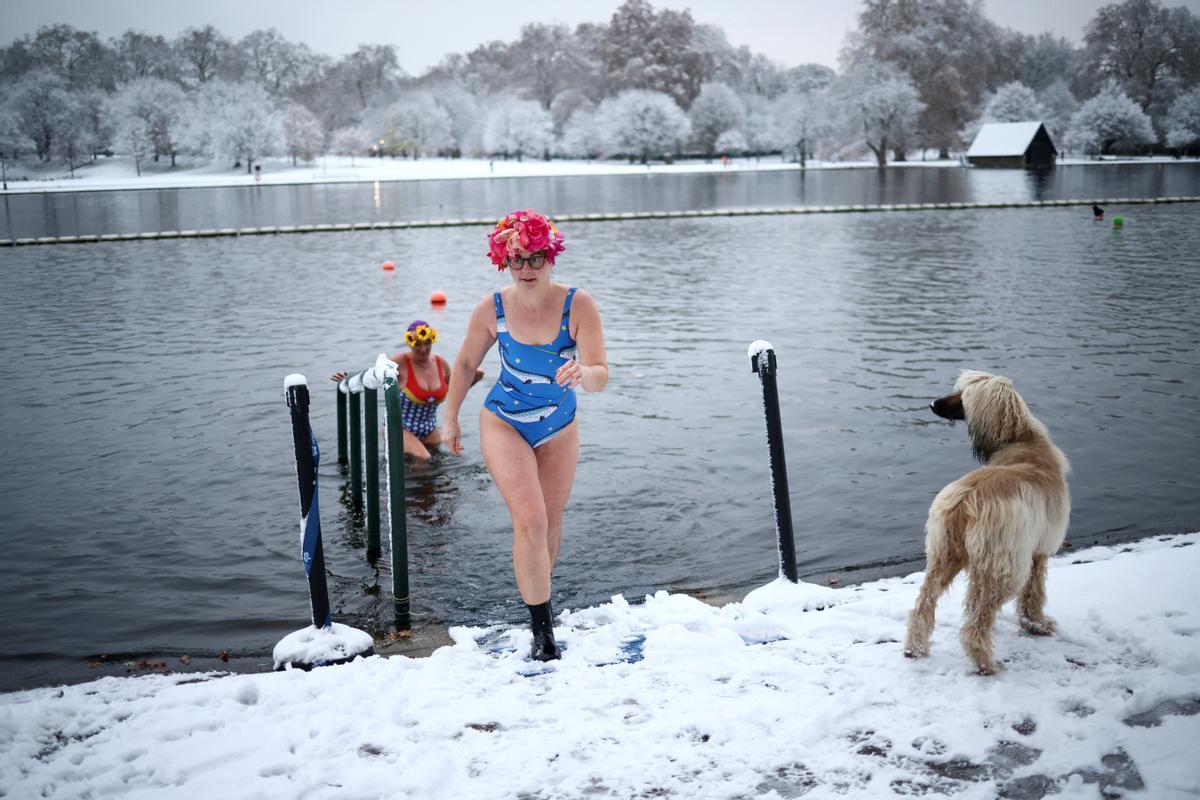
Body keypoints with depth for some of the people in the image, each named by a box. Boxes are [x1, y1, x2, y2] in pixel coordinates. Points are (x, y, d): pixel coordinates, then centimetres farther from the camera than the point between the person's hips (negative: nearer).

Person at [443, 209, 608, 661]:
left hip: (559, 428, 2)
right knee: (530, 520, -16)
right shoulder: (493, 309, -15)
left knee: (551, 524, 14)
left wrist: (582, 373, -46)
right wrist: (450, 418, 7)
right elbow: (466, 363, 2)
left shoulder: (577, 305, -19)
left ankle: (536, 593, 41)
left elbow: (601, 377, -24)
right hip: (504, 424, -1)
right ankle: (542, 630, -7)